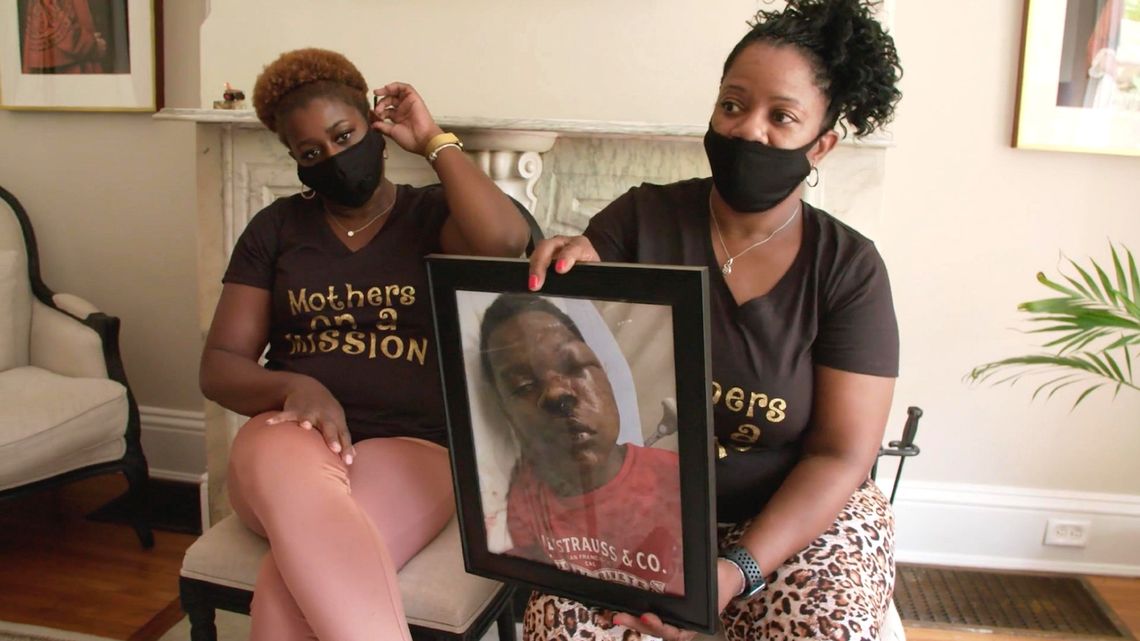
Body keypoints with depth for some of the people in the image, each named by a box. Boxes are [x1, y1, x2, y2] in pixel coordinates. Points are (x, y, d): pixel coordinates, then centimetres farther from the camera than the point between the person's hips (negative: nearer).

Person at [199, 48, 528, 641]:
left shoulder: (433, 215, 8)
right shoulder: (276, 228, 13)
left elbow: (504, 240, -17)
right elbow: (219, 367, 9)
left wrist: (433, 141, -3)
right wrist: (294, 387, -15)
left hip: (410, 446, -2)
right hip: (294, 435, 2)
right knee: (283, 463, -37)